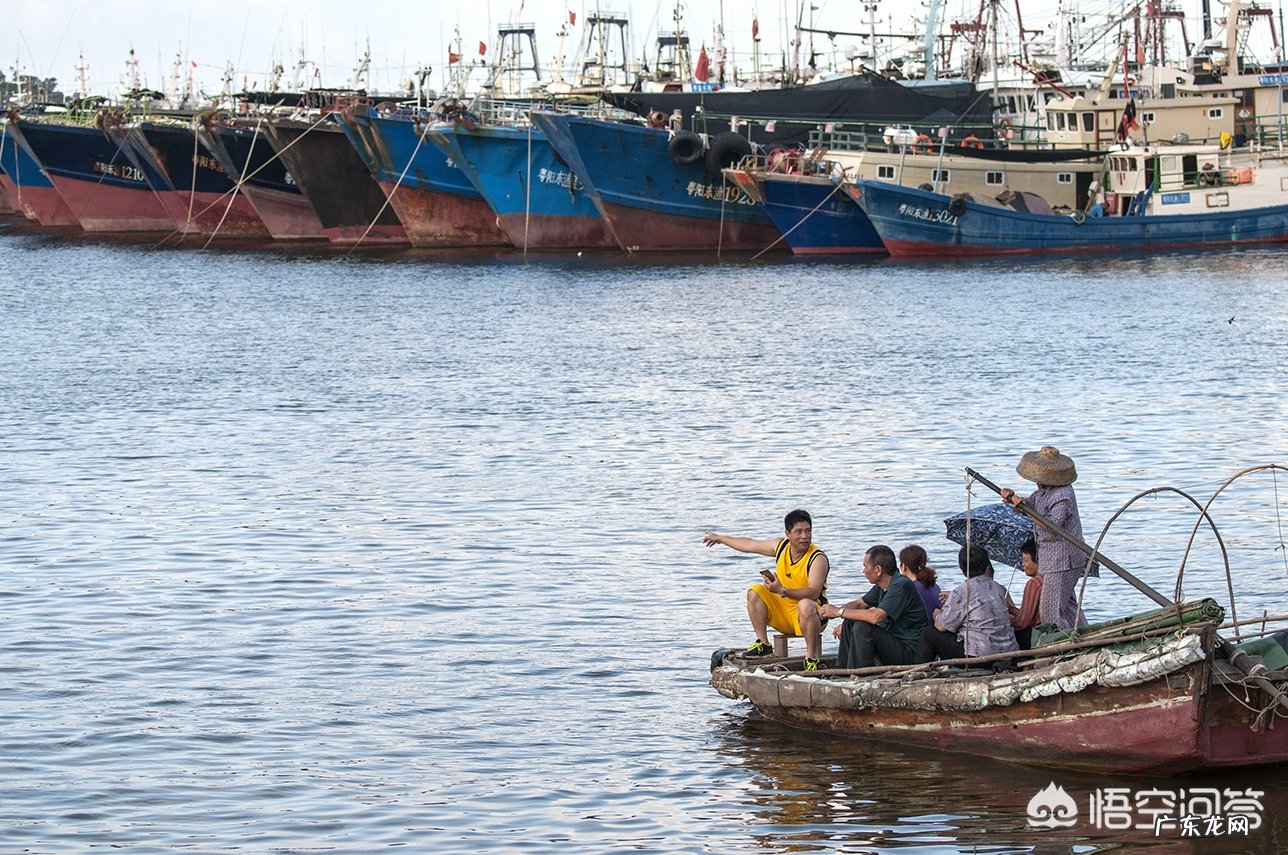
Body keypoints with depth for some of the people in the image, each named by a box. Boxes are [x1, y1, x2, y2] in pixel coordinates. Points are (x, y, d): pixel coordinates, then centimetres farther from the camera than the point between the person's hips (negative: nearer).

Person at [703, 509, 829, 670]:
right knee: (755, 592, -8)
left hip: (808, 615, -7)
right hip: (783, 613, 7)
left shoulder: (818, 559, -19)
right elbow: (749, 545, 16)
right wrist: (720, 538, 27)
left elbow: (814, 592, -31)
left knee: (805, 605, -39)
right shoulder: (781, 546, 0)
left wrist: (783, 591, -42)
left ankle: (812, 657, -30)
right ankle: (763, 644, -5)